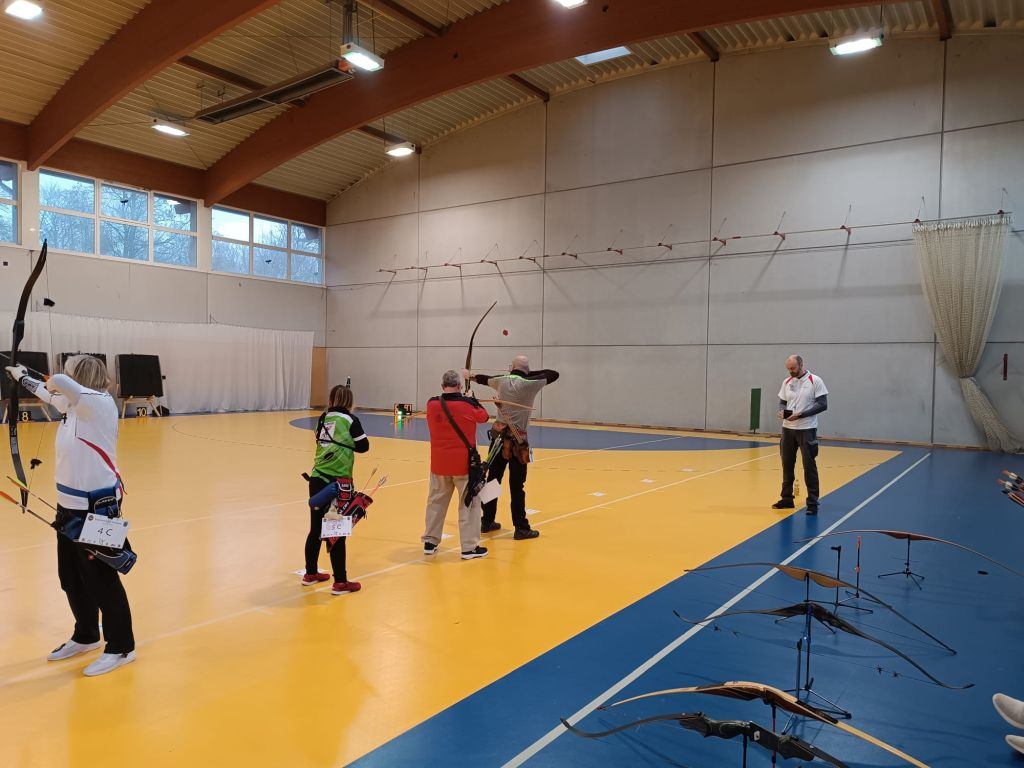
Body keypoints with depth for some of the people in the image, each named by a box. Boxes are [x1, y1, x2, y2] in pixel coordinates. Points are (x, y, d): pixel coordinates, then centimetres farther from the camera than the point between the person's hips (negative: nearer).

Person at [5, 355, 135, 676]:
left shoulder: (100, 404, -19)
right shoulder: (74, 405, 7)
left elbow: (60, 383, -34)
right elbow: (50, 392, 27)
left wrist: (57, 381, -11)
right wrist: (21, 376, 43)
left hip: (97, 507, -9)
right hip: (70, 504, 9)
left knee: (102, 579, 0)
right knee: (71, 577, 19)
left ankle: (121, 647, 13)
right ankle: (86, 636, 37)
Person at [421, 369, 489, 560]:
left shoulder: (431, 404, -4)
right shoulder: (468, 404, -14)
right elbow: (483, 417, 6)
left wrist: (459, 378, 27)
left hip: (439, 463, 4)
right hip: (463, 463, -4)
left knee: (436, 501, 17)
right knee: (469, 504, 6)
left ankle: (430, 542, 26)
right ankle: (470, 547, 8)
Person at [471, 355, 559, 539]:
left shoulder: (502, 381, 4)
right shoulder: (529, 384, -11)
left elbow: (487, 379, 26)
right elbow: (553, 374, 0)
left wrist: (473, 377, 47)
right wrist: (529, 373, 9)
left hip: (499, 436, 6)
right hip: (517, 441, -5)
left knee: (493, 479, 13)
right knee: (517, 485, -2)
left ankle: (487, 521, 24)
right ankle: (521, 528, 3)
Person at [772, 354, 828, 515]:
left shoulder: (815, 381, -7)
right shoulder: (787, 382, 9)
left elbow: (822, 404, -11)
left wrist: (800, 414, -19)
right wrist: (782, 411, -7)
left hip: (807, 429, -5)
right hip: (788, 428, 5)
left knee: (809, 466, -2)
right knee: (787, 464, 11)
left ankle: (812, 503, 6)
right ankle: (787, 499, 23)